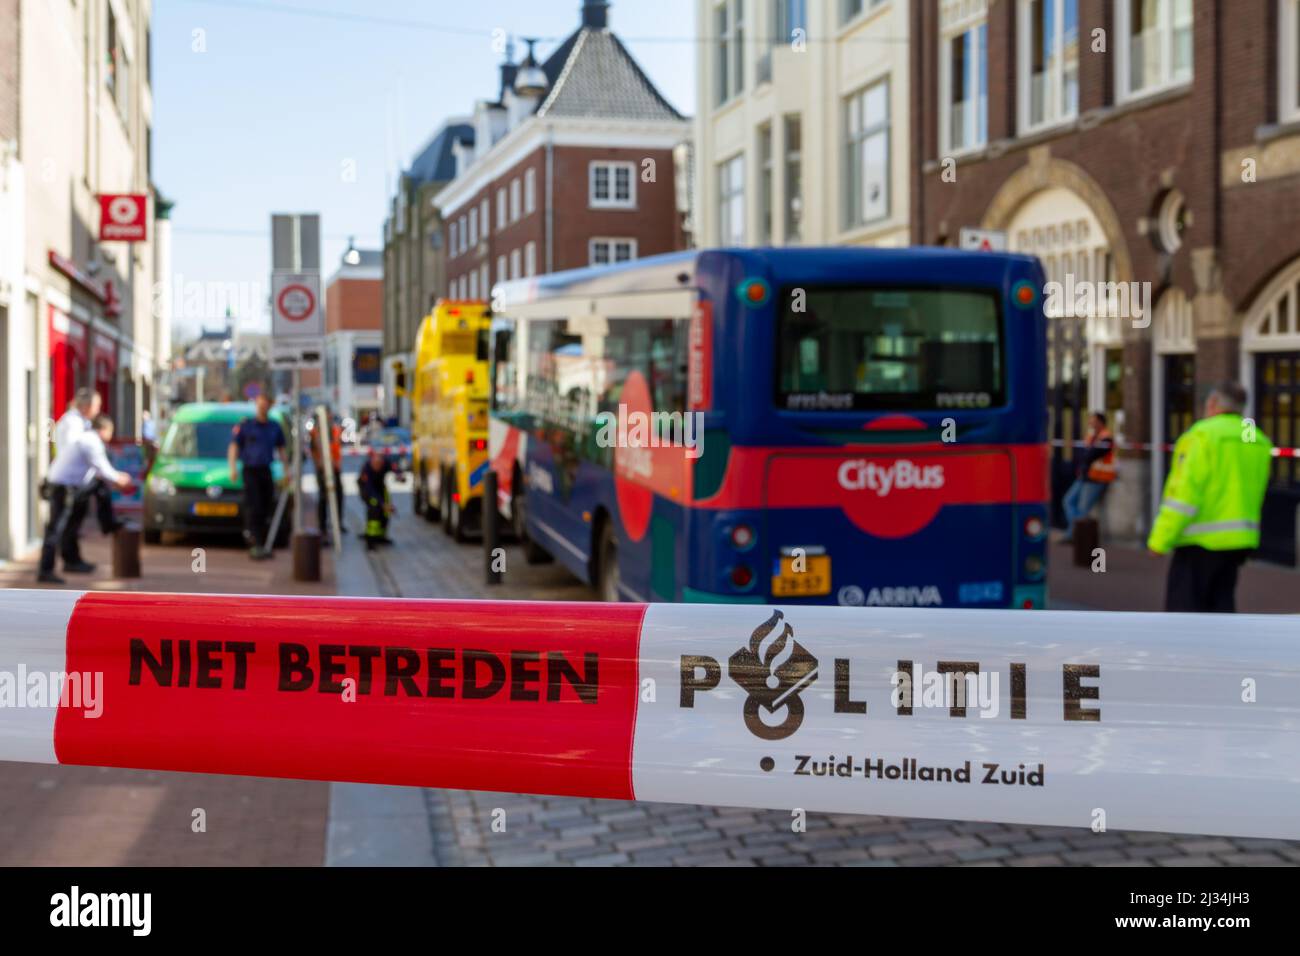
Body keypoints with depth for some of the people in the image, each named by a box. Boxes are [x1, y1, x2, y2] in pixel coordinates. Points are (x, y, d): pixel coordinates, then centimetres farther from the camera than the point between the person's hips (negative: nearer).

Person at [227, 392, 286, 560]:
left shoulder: (275, 427, 12)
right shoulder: (245, 425, 0)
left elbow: (281, 449, 22)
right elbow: (234, 446, 0)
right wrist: (233, 468, -12)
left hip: (266, 471, 4)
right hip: (250, 470, -4)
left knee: (266, 510, 5)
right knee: (253, 508, -12)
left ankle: (262, 545, 12)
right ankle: (255, 544, -17)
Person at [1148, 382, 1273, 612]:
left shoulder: (1202, 436, -12)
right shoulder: (1260, 442, 11)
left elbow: (1184, 491, -17)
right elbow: (1254, 495, 14)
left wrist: (1160, 540, -14)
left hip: (1202, 541, -7)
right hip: (1240, 540, 7)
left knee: (1183, 604, -3)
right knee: (1220, 604, 13)